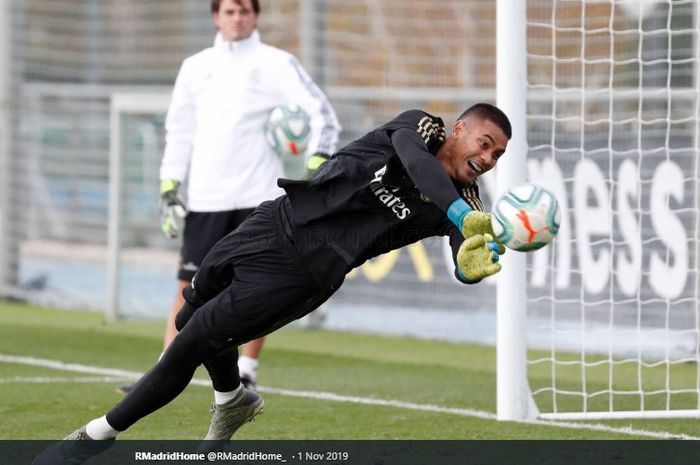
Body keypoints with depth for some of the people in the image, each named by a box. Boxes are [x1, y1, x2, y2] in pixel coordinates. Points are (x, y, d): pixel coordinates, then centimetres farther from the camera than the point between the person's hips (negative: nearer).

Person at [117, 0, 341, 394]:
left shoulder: (276, 63, 1)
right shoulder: (197, 67, 13)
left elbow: (322, 115, -3)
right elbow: (179, 130, 18)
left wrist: (316, 172, -14)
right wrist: (169, 191, 11)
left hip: (259, 198, -2)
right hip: (206, 199, 3)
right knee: (189, 286, -2)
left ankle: (248, 372, 11)